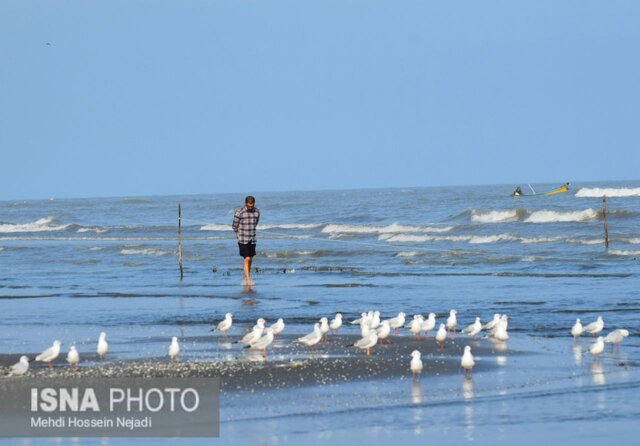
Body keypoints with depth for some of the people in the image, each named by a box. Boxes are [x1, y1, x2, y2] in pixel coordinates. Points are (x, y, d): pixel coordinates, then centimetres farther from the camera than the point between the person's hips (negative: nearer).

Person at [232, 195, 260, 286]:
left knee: (250, 260, 9)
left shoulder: (257, 211, 3)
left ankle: (246, 278, 19)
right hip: (243, 240, -5)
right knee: (247, 259, -13)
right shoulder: (239, 213, -12)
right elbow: (234, 226, -2)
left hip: (252, 240, 5)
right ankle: (248, 281, -16)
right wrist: (239, 236, 8)